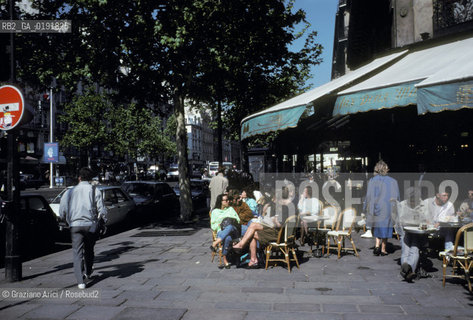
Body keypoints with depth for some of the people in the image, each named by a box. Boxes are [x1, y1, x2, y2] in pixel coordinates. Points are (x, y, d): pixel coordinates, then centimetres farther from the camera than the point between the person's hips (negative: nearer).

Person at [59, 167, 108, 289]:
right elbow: (102, 209, -4)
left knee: (77, 253, 0)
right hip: (90, 224, 0)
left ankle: (80, 281, -11)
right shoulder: (95, 191, -1)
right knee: (89, 250, 21)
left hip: (75, 225, 0)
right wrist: (104, 220, 12)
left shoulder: (70, 191, 5)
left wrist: (68, 220, 25)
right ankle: (88, 273, 36)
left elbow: (62, 211, 7)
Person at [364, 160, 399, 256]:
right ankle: (383, 249, 14)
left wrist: (366, 208, 2)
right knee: (386, 227, 11)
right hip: (388, 209, 1)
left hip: (377, 207, -1)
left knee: (377, 226, 15)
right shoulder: (392, 181, 1)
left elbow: (369, 196, -7)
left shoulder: (372, 181, -5)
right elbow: (396, 197, 4)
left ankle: (377, 244, -4)